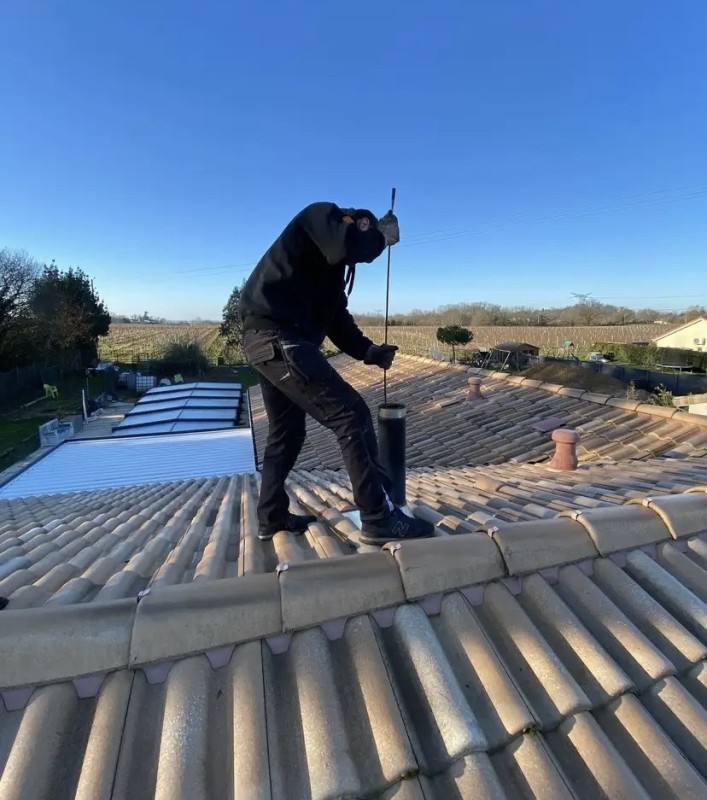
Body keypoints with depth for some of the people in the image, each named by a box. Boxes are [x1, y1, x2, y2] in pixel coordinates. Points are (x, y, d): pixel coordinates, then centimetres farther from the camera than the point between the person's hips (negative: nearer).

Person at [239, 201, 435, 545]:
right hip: (278, 338, -11)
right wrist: (381, 233, 1)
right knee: (352, 415, -12)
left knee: (287, 433, 18)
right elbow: (350, 246, -19)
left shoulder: (332, 262, 29)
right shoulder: (322, 214, 4)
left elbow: (337, 317, 24)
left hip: (272, 341, 11)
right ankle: (378, 519, -7)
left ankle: (272, 517, 29)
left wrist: (368, 351, 12)